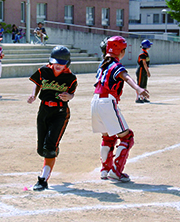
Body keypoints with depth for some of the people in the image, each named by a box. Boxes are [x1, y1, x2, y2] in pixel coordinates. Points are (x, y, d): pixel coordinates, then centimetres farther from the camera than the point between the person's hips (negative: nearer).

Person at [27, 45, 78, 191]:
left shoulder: (71, 78, -7)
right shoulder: (44, 71, -1)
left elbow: (72, 93, 4)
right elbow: (38, 84, 15)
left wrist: (68, 97, -19)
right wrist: (34, 95, -3)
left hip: (61, 112, -4)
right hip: (44, 110, 4)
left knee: (49, 147, -16)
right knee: (41, 149, 8)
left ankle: (44, 180, -10)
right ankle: (54, 152, 44)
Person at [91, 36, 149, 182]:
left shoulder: (103, 64, 14)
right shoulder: (116, 66, -10)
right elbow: (126, 78, -31)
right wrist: (138, 89, -48)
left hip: (95, 103, 9)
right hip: (108, 104, -9)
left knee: (108, 137, 24)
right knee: (126, 137, 0)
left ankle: (105, 170, 26)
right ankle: (116, 170, -5)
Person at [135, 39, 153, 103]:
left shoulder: (146, 53, 15)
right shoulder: (142, 54, -16)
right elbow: (144, 63, -19)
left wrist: (148, 71, 19)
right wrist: (147, 72, -19)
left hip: (145, 71, 10)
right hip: (141, 70, -10)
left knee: (144, 85, 12)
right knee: (139, 85, -8)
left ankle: (142, 98, 18)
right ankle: (137, 99, -7)